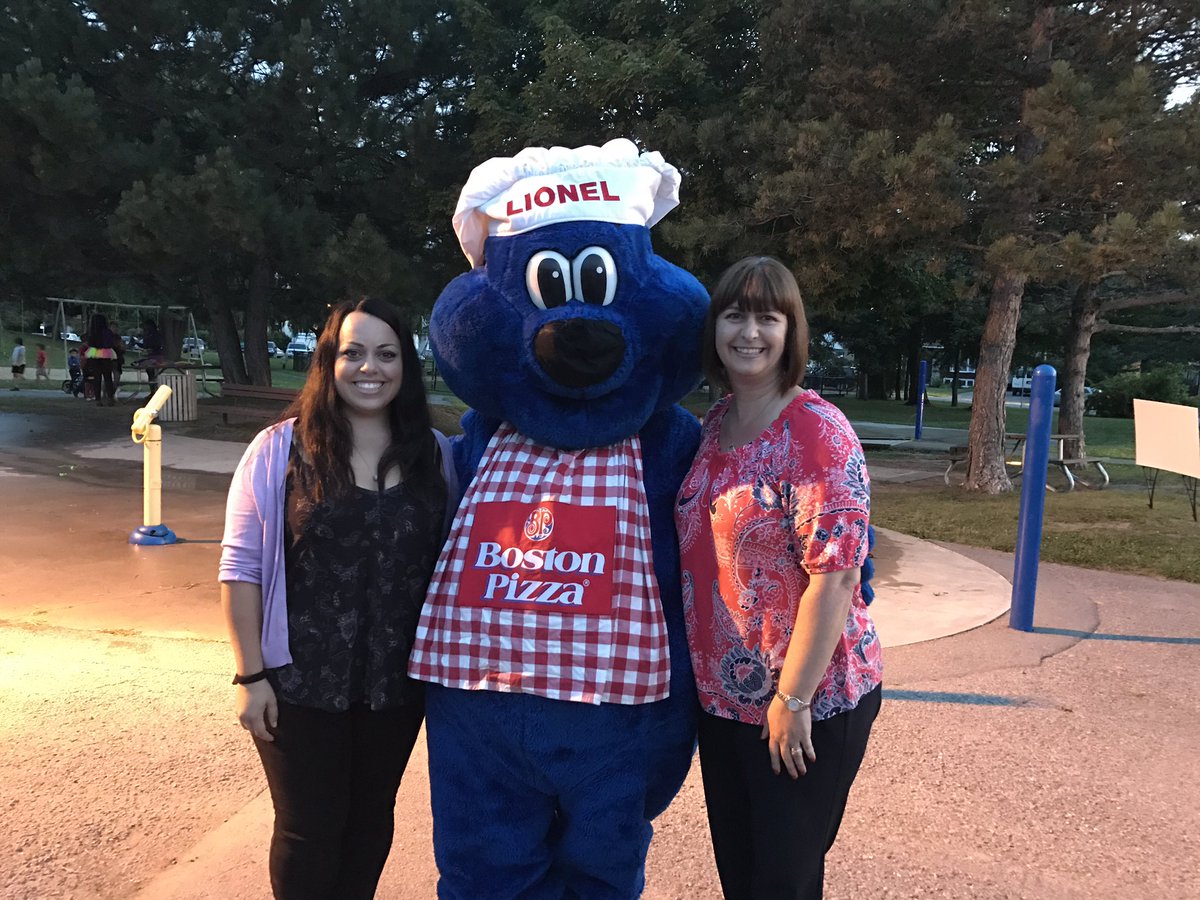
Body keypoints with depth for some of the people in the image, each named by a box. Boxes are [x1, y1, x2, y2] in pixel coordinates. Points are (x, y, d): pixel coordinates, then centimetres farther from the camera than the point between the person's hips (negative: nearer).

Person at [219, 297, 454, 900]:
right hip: (301, 683, -2)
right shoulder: (279, 450, -9)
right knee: (309, 830, 11)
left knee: (371, 820, 19)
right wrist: (251, 675, -9)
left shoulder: (436, 456, -2)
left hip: (398, 682, 3)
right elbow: (241, 567, -7)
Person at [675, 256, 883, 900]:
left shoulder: (818, 431, -16)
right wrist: (700, 673, 11)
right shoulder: (713, 425, 5)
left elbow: (834, 574, -20)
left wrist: (792, 699, -19)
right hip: (720, 696, 6)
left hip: (807, 702, -6)